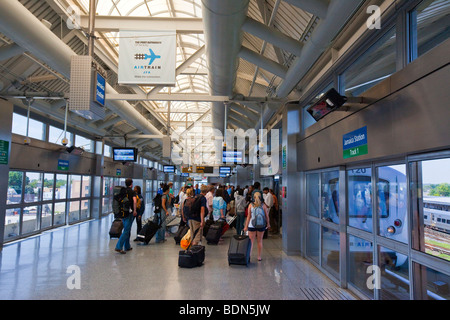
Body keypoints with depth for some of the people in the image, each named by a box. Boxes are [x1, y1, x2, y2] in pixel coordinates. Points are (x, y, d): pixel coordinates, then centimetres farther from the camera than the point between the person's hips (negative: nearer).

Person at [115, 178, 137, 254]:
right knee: (126, 231, -4)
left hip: (122, 213, 6)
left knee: (127, 230, 17)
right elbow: (134, 201, -23)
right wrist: (134, 210, -16)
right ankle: (118, 247, -12)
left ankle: (127, 247, 23)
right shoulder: (132, 192, -7)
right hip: (129, 213, -6)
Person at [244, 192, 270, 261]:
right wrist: (268, 224, 18)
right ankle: (259, 257, 20)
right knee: (259, 241, 13)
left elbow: (248, 216, -4)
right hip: (261, 226, 1)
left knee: (251, 242, 7)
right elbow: (266, 216, 2)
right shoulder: (263, 205, -4)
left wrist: (246, 226, 3)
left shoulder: (250, 205, -6)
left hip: (252, 225, -1)